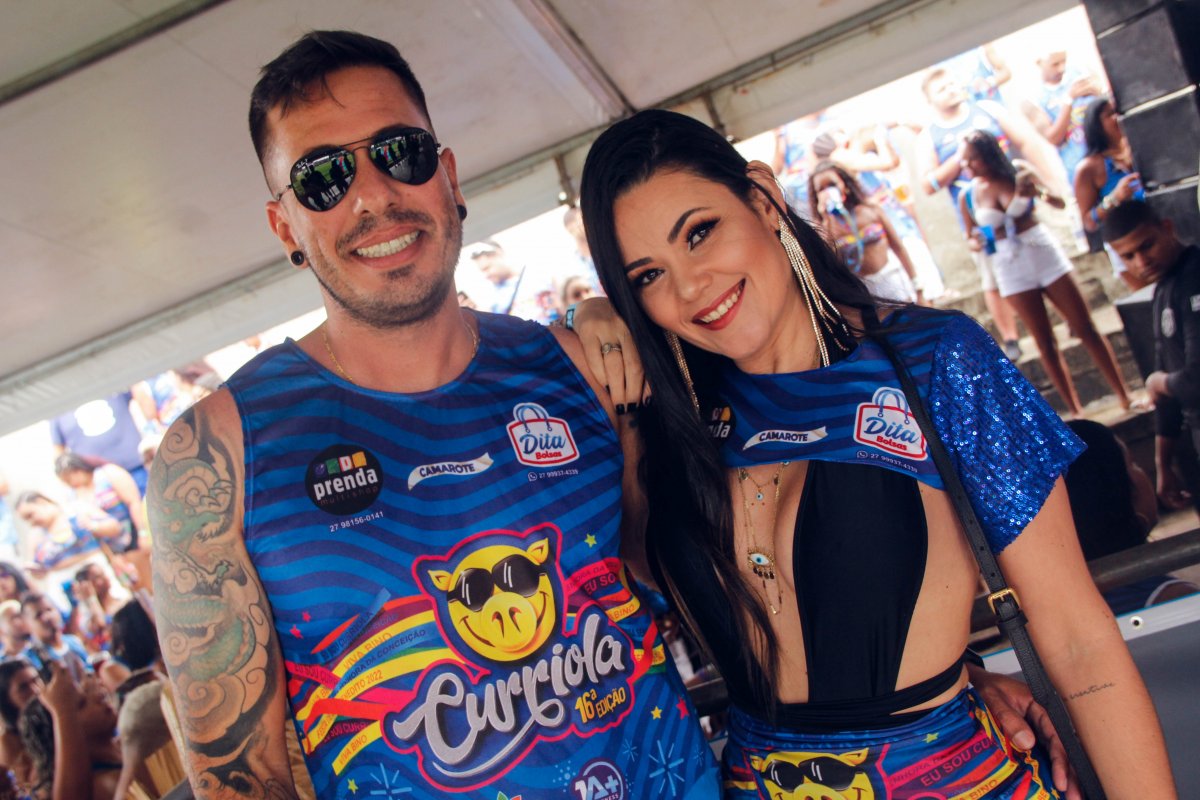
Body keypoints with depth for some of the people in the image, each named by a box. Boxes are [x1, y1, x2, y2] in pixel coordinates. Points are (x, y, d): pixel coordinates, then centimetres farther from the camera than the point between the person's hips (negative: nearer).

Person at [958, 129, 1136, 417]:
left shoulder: (1018, 172, -5)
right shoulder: (967, 196, -2)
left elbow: (1060, 203, -3)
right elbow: (971, 235, 9)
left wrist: (1039, 192, -24)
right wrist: (975, 242, -14)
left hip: (1044, 253, 0)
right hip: (1011, 267, 1)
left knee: (1086, 329, 3)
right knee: (1045, 343, 4)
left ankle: (1124, 397, 12)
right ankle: (1075, 411, 11)